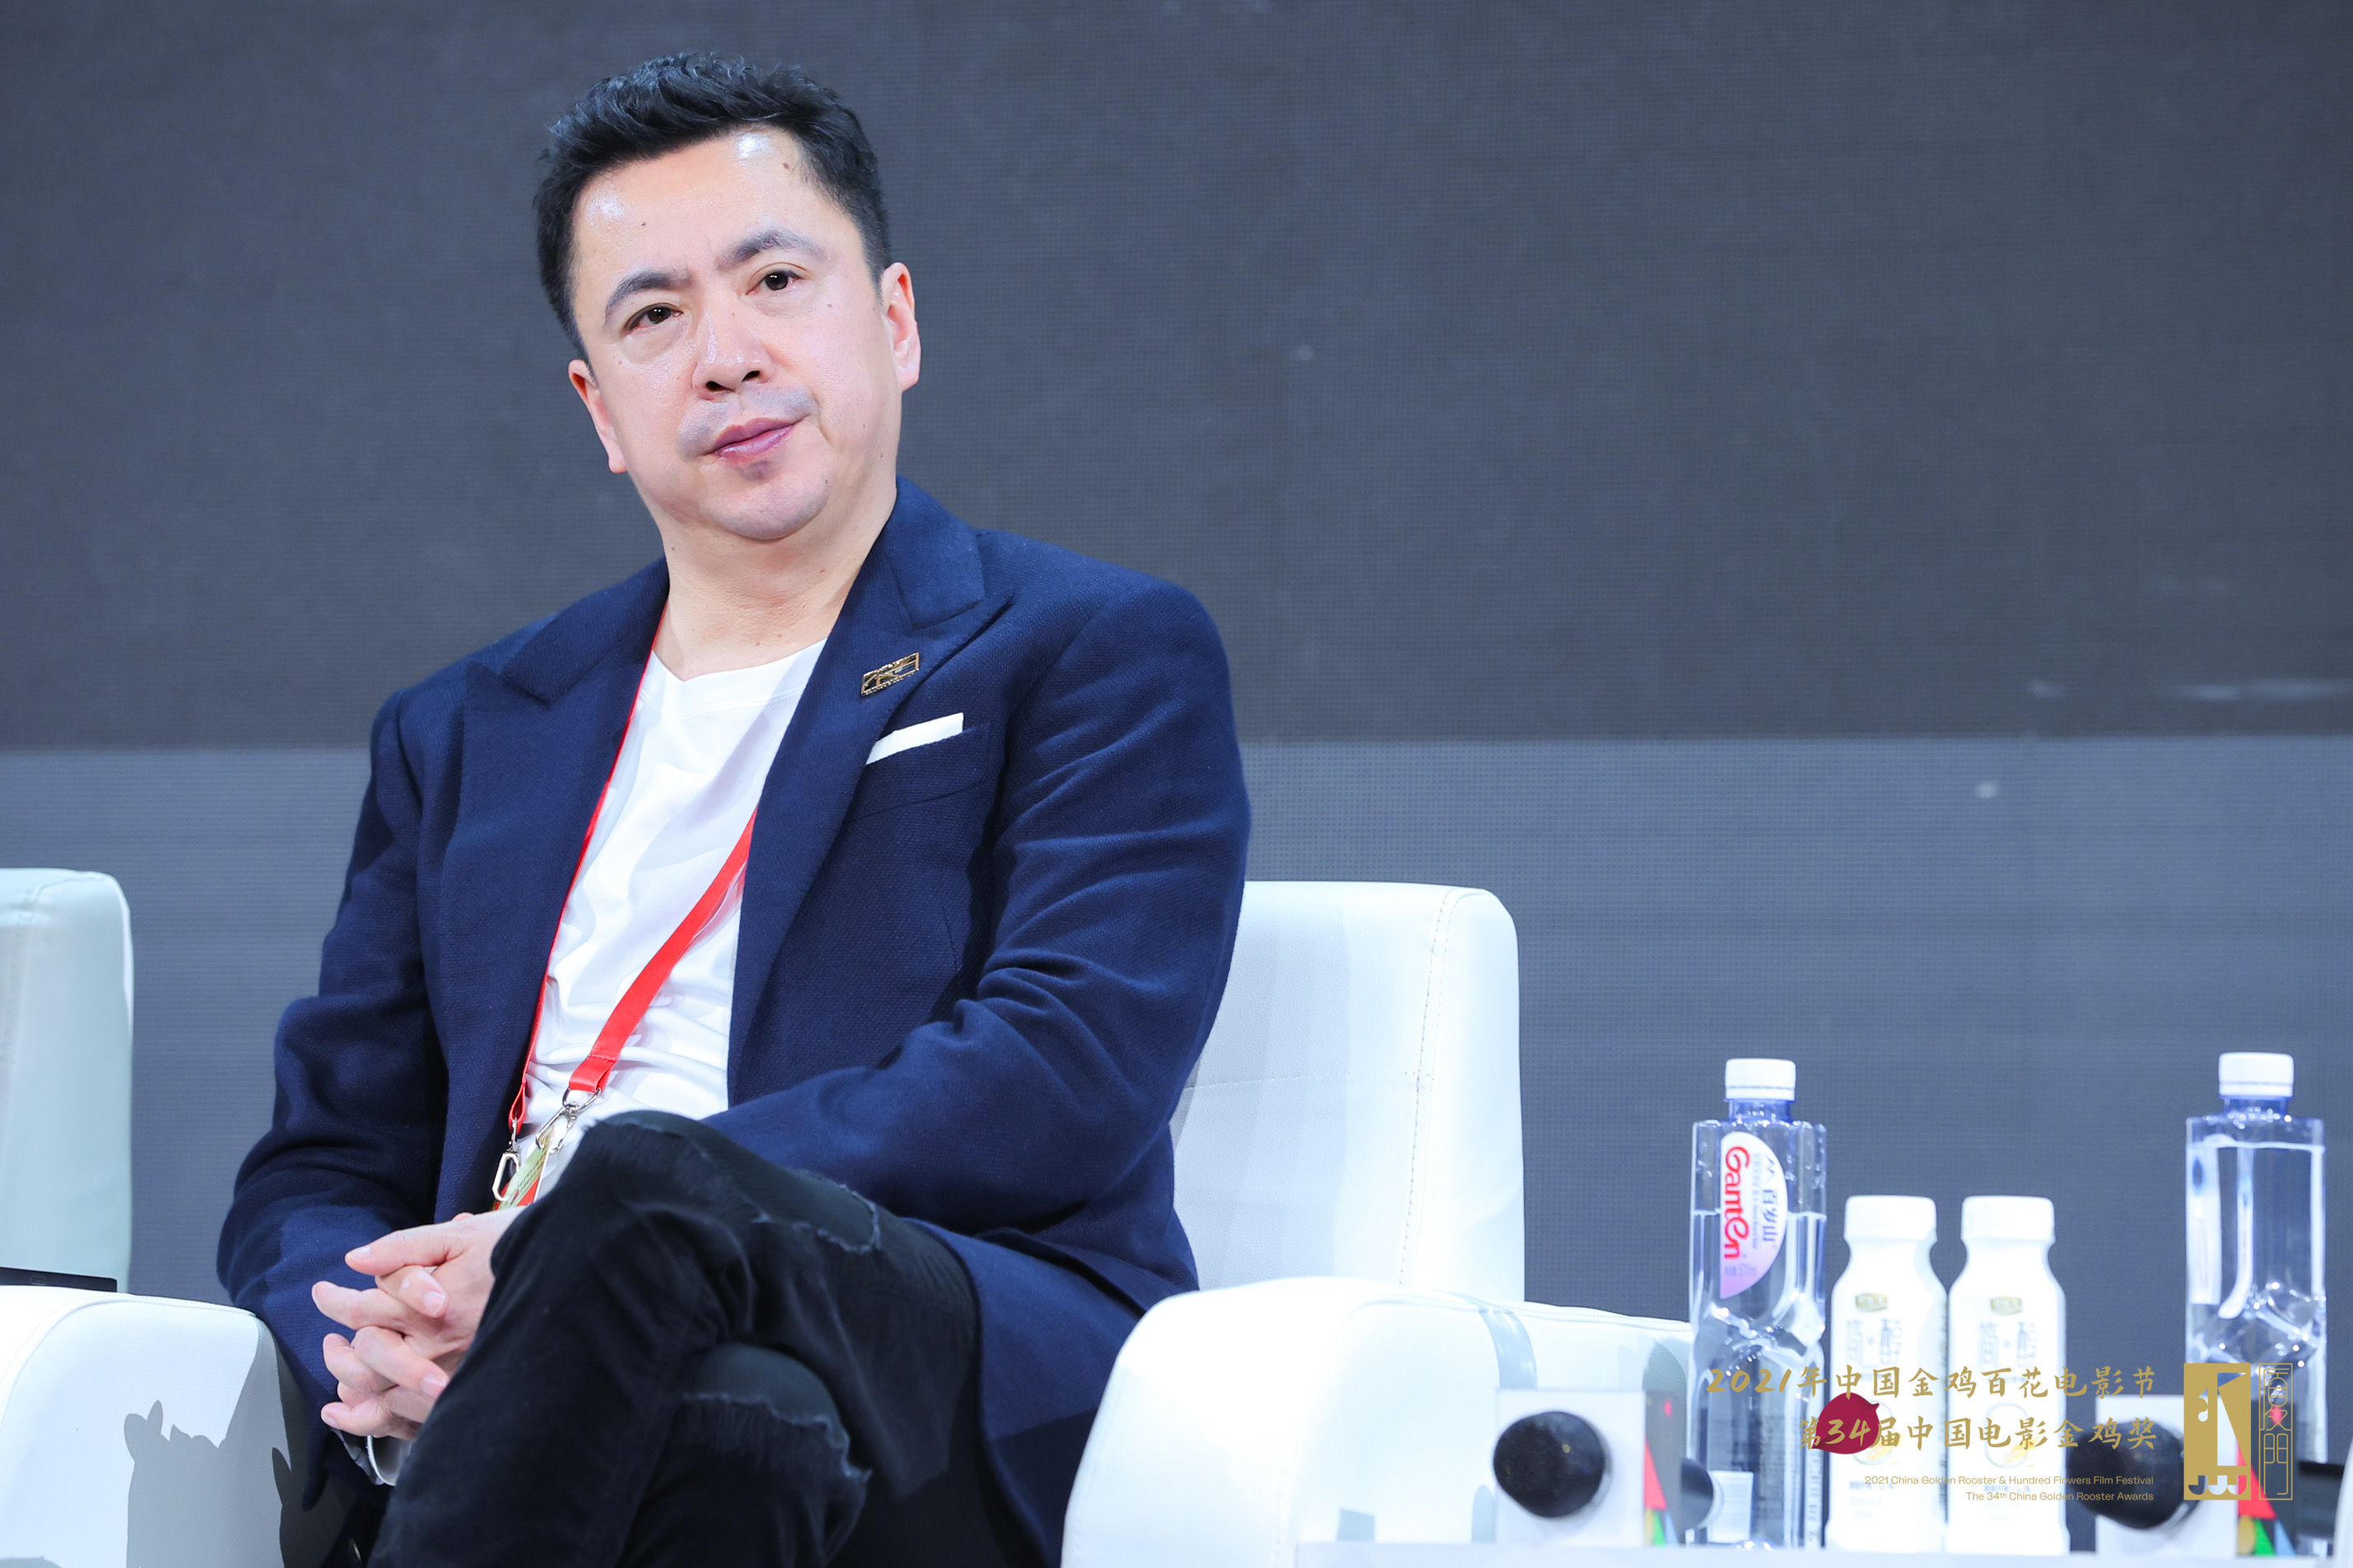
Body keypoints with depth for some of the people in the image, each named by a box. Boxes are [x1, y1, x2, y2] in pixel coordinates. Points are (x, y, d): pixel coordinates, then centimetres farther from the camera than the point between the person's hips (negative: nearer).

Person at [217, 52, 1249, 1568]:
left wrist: (571, 1232, -13)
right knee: (742, 1422, -39)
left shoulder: (1107, 656, 13)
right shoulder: (466, 736, 28)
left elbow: (1067, 1072, -4)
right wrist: (379, 1336, -5)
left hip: (992, 1396, -1)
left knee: (643, 1189, -36)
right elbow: (315, 1172, 23)